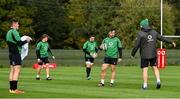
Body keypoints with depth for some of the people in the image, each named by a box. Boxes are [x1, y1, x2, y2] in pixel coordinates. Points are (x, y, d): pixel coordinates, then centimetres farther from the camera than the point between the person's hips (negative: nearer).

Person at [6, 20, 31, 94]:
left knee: (12, 70, 10)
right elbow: (19, 43, -18)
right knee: (17, 70, -12)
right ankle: (14, 89, -17)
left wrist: (23, 41, 20)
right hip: (16, 54, -10)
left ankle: (11, 88, 11)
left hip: (11, 53, 10)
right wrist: (26, 41, -1)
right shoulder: (14, 32, -13)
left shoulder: (9, 32, 16)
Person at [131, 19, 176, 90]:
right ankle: (158, 80, -2)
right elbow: (162, 38, 14)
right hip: (153, 54, 4)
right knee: (155, 68, 15)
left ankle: (145, 85, 1)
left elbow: (136, 45, -9)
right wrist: (171, 42, 27)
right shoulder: (154, 32, 5)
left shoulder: (140, 34, -8)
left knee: (145, 70, 1)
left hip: (144, 55, -4)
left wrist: (132, 54, 3)